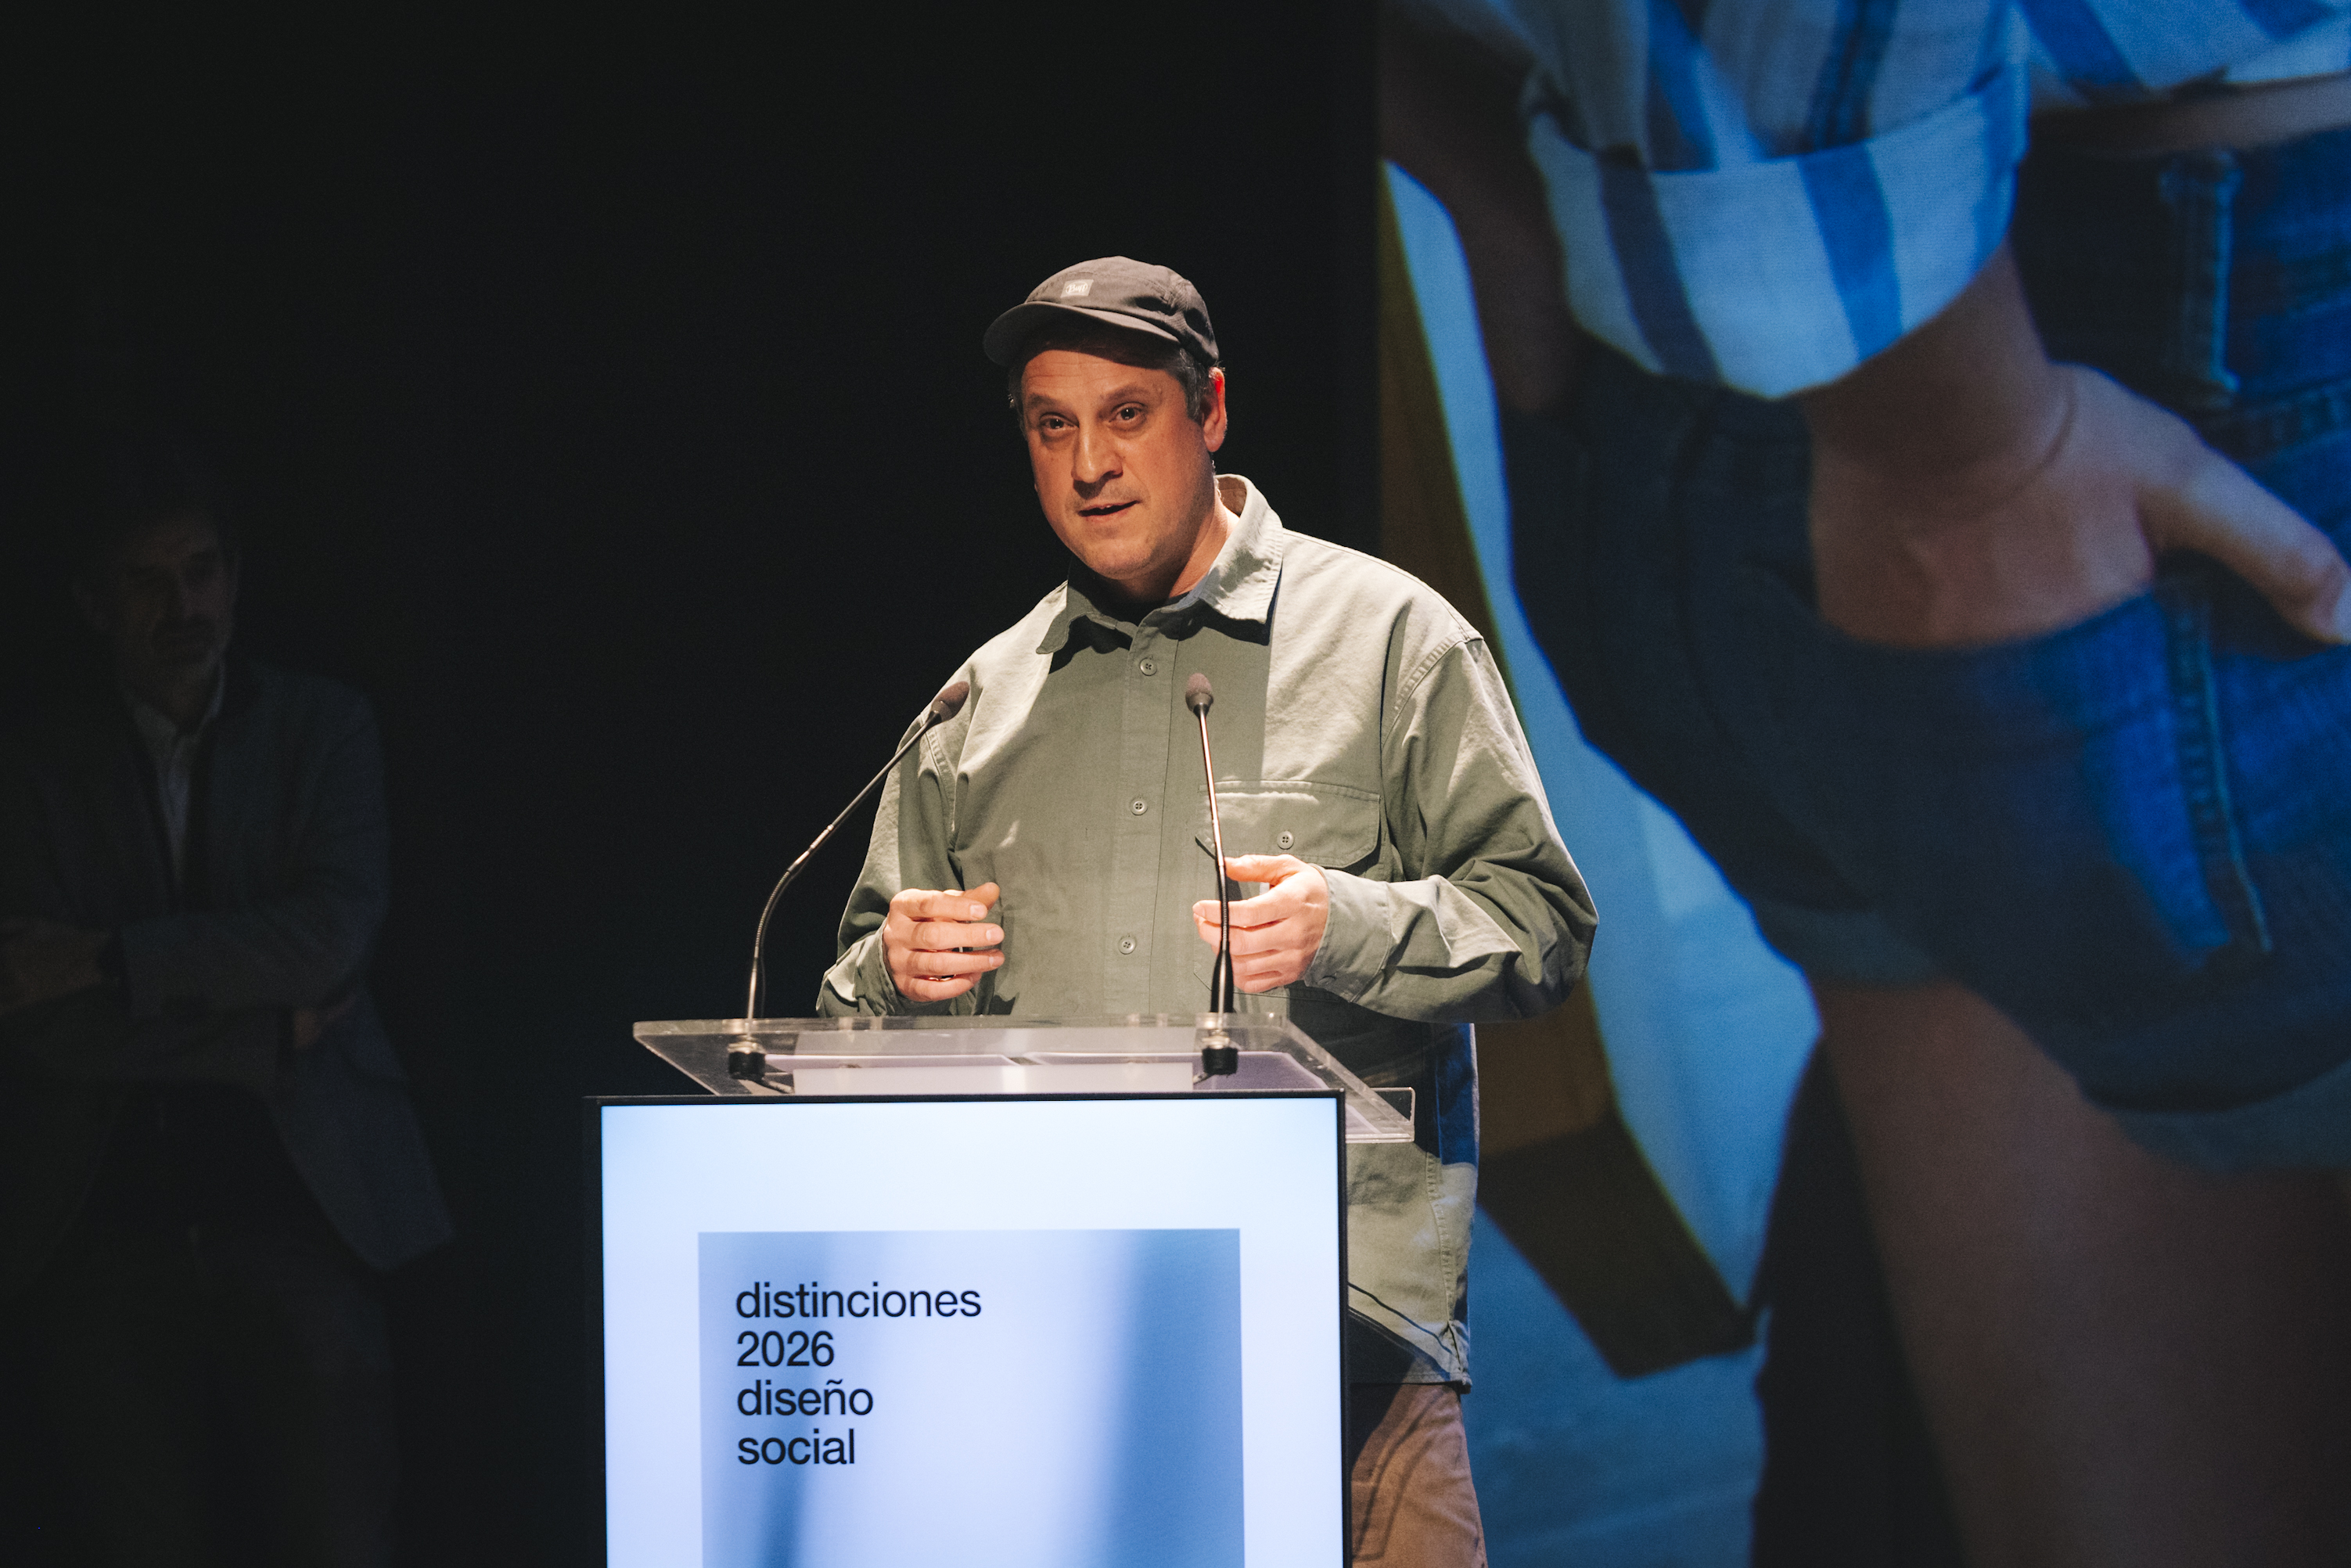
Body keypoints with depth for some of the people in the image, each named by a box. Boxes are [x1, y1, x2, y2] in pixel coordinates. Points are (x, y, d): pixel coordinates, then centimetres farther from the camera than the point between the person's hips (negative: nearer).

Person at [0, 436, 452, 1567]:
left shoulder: (323, 729, 9)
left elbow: (331, 933, -7)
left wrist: (110, 960, -11)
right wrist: (268, 1031, -8)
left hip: (297, 1212, 0)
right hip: (102, 1234, 0)